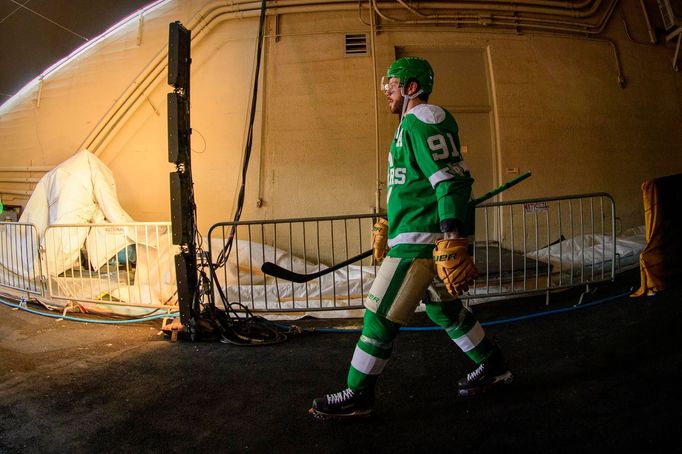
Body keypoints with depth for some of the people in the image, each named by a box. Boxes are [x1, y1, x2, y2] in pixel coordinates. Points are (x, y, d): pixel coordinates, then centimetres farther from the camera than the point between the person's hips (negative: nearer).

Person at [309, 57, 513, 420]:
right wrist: (388, 226, 27)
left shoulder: (423, 120, -12)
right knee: (443, 308, 20)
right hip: (413, 234, 11)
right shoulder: (411, 124, 21)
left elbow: (452, 182, -22)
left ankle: (358, 395, 6)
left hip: (421, 238, -11)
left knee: (381, 314, -5)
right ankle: (493, 367, 33)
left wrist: (452, 244, -28)